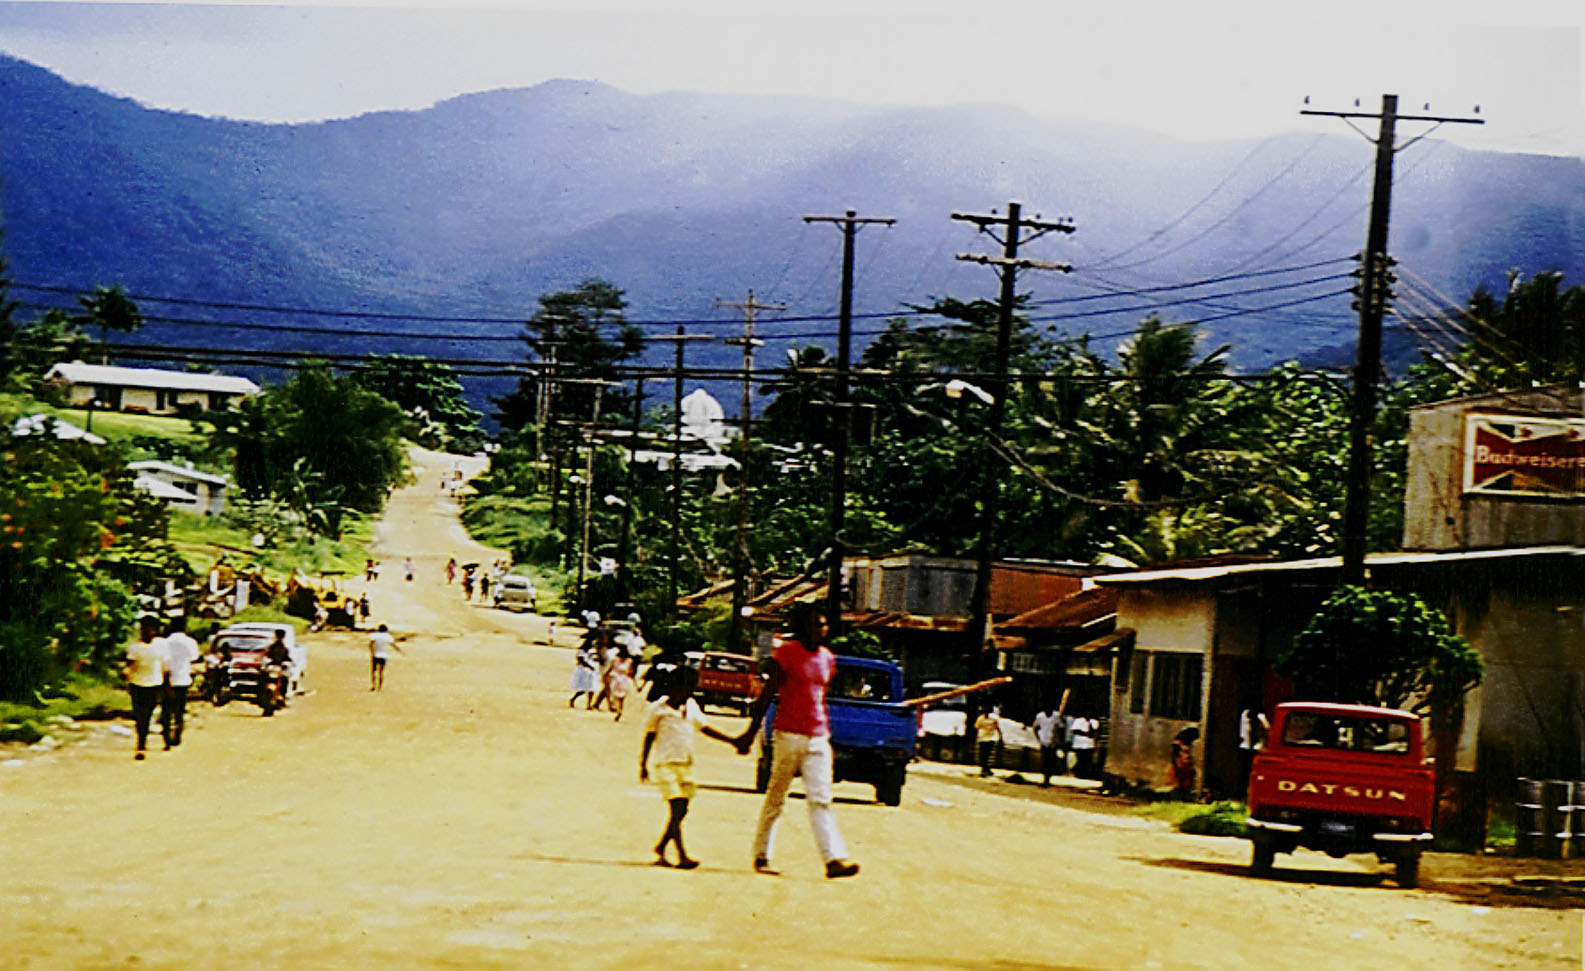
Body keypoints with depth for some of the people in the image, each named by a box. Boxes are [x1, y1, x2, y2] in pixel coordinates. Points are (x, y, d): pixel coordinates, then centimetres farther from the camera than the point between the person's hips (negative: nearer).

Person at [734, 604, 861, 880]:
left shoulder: (828, 658, 13)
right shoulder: (787, 653, -4)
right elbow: (767, 694, -3)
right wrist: (751, 733, -3)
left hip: (818, 738, 5)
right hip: (788, 735, -5)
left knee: (821, 800, -4)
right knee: (776, 798, 3)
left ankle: (834, 859, -14)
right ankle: (762, 855, 14)